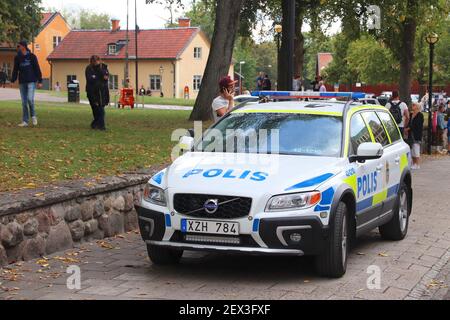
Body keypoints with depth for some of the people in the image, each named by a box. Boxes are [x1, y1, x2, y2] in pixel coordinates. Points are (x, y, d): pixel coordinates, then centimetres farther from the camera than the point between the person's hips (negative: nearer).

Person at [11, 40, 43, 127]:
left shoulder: (32, 56, -2)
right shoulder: (17, 58, 8)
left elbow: (37, 69, -2)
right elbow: (15, 70, 9)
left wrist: (40, 81, -6)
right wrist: (12, 81, -2)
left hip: (31, 81, -4)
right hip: (22, 82, 4)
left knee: (30, 99, -19)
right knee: (24, 102, 3)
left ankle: (33, 115, 5)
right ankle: (25, 121, 8)